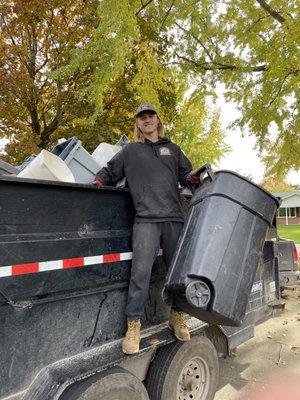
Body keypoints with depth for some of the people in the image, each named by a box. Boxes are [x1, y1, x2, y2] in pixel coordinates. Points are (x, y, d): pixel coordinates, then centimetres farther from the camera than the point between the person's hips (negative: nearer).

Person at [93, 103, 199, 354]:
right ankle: (133, 327, 2)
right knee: (141, 271, -11)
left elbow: (187, 174, 23)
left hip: (174, 218, 3)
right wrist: (100, 179, 5)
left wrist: (191, 179, 1)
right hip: (146, 219, -2)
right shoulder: (131, 151, 20)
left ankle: (179, 317, 27)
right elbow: (110, 171, 25)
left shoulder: (173, 149, 25)